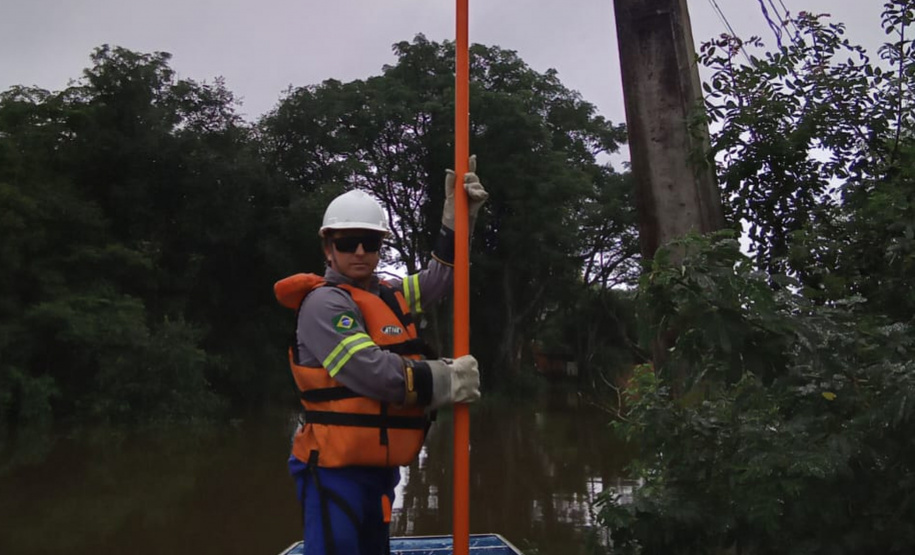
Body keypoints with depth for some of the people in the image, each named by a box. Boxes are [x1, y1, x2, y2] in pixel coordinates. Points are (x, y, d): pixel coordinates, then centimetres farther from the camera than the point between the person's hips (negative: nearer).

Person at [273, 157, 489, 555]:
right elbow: (370, 371, -24)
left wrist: (459, 213, 5)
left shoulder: (388, 296, 11)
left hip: (379, 468, 9)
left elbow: (440, 277, 17)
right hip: (336, 470, -9)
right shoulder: (324, 303, -14)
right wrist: (447, 380, -15)